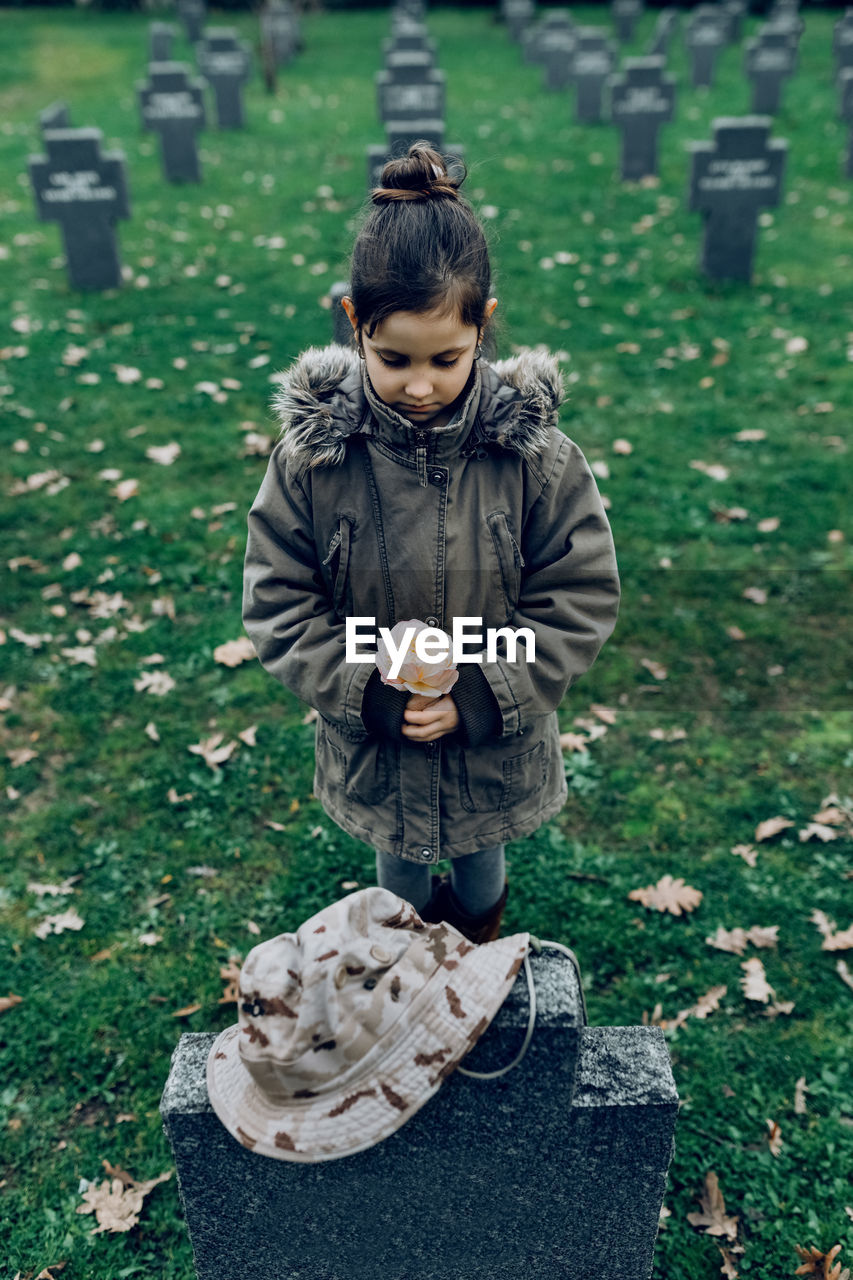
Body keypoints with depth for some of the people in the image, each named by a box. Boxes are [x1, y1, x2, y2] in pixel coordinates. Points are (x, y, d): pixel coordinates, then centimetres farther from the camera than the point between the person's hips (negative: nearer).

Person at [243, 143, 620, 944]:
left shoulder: (535, 453, -19)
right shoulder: (311, 454, -18)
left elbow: (581, 601, -14)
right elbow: (277, 606, -12)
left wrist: (479, 695, -22)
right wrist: (369, 692, -23)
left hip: (497, 748, 0)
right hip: (371, 745, 1)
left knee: (481, 859, 29)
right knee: (397, 873, 28)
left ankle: (481, 946, 64)